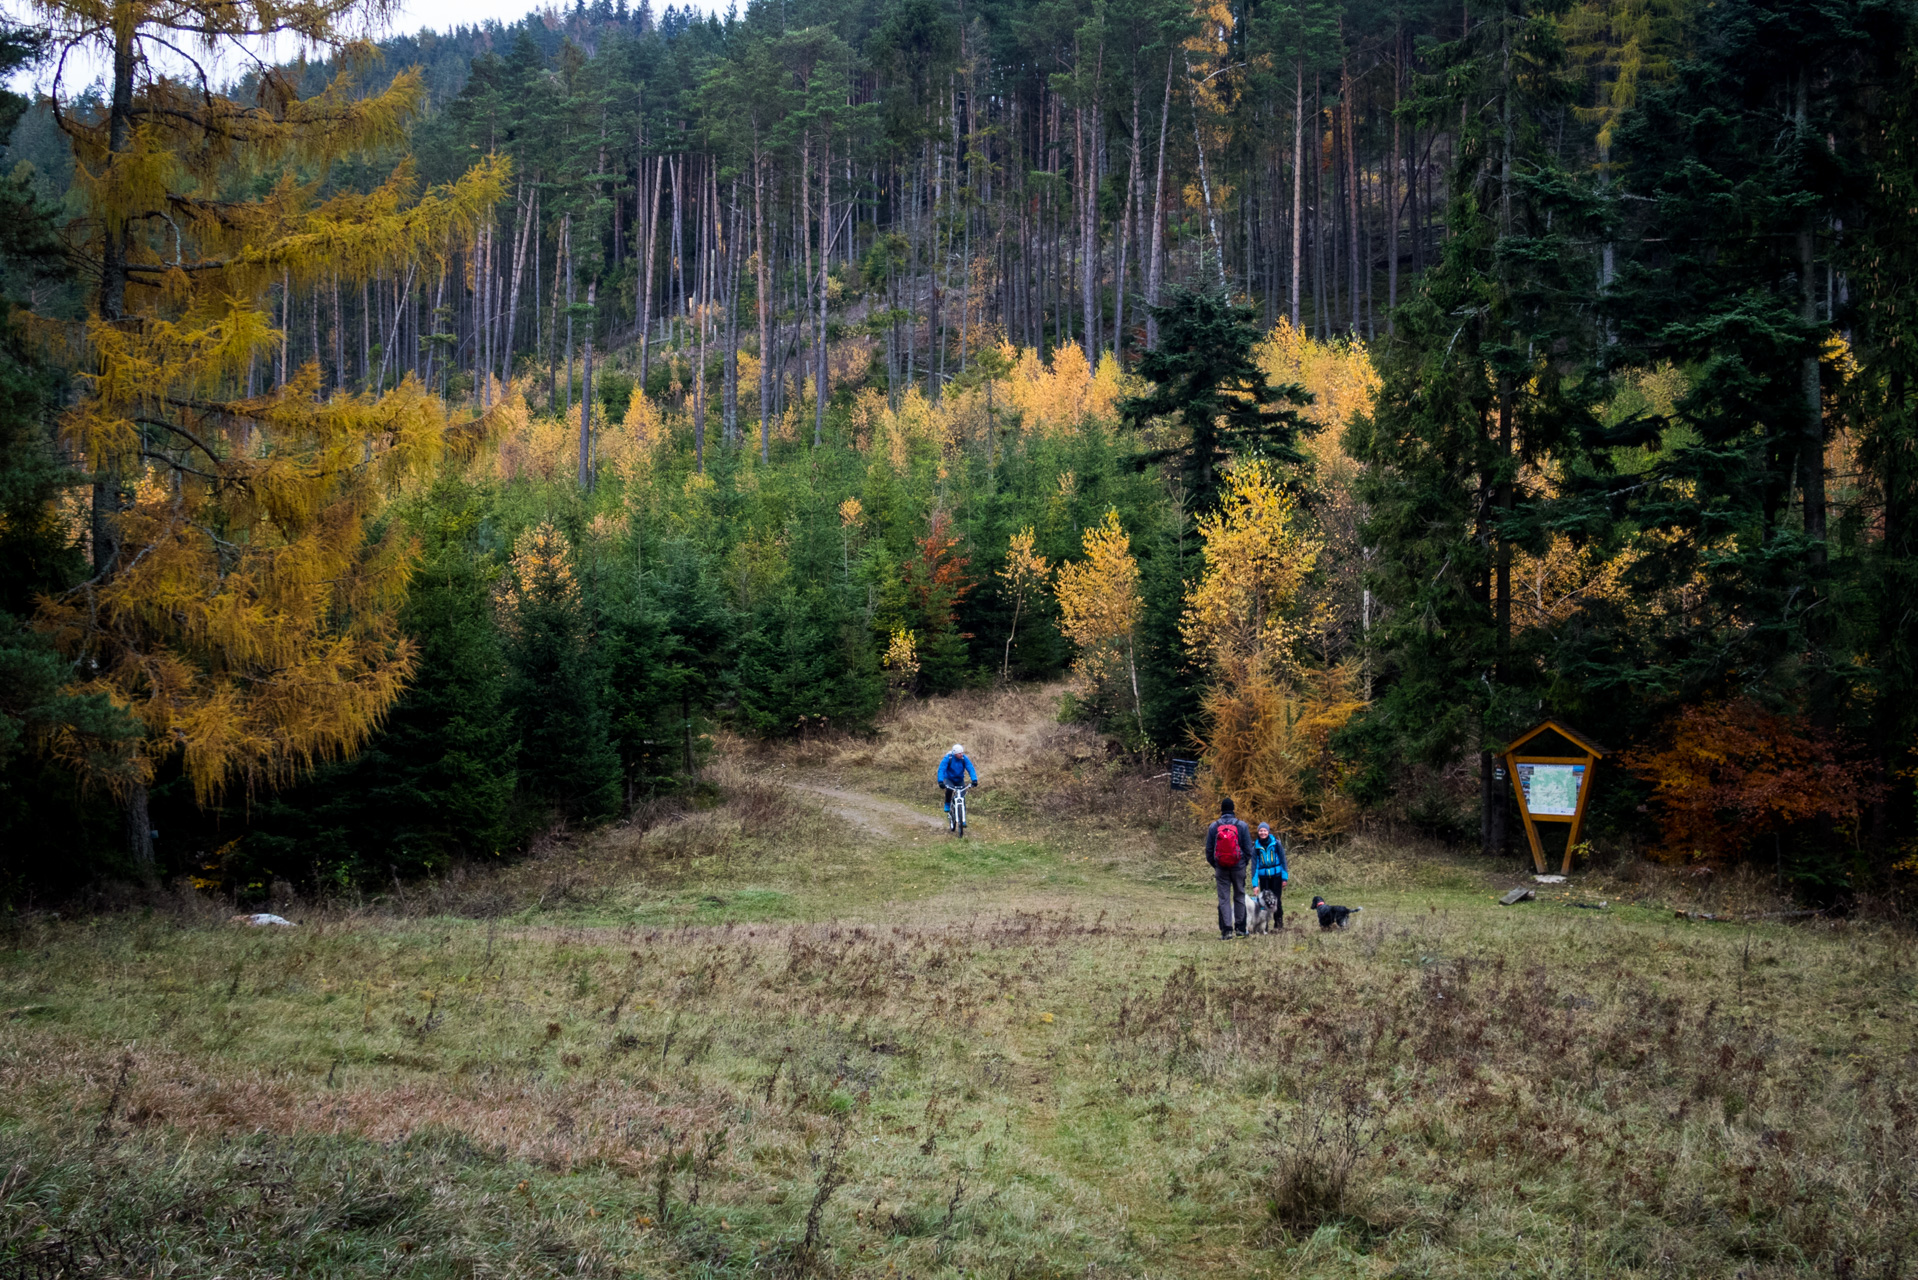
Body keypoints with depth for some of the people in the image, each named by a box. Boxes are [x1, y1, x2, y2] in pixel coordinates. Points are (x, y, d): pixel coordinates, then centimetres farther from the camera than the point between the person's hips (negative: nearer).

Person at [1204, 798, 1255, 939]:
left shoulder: (1213, 827, -1)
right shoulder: (1242, 825, -4)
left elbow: (1208, 849, 3)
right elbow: (1248, 848, -1)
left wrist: (1213, 865, 15)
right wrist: (1245, 862, 15)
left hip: (1221, 867, 0)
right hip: (1238, 867, 0)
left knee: (1223, 898, 2)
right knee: (1239, 896, 11)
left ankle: (1226, 929, -4)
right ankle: (1240, 928, 12)